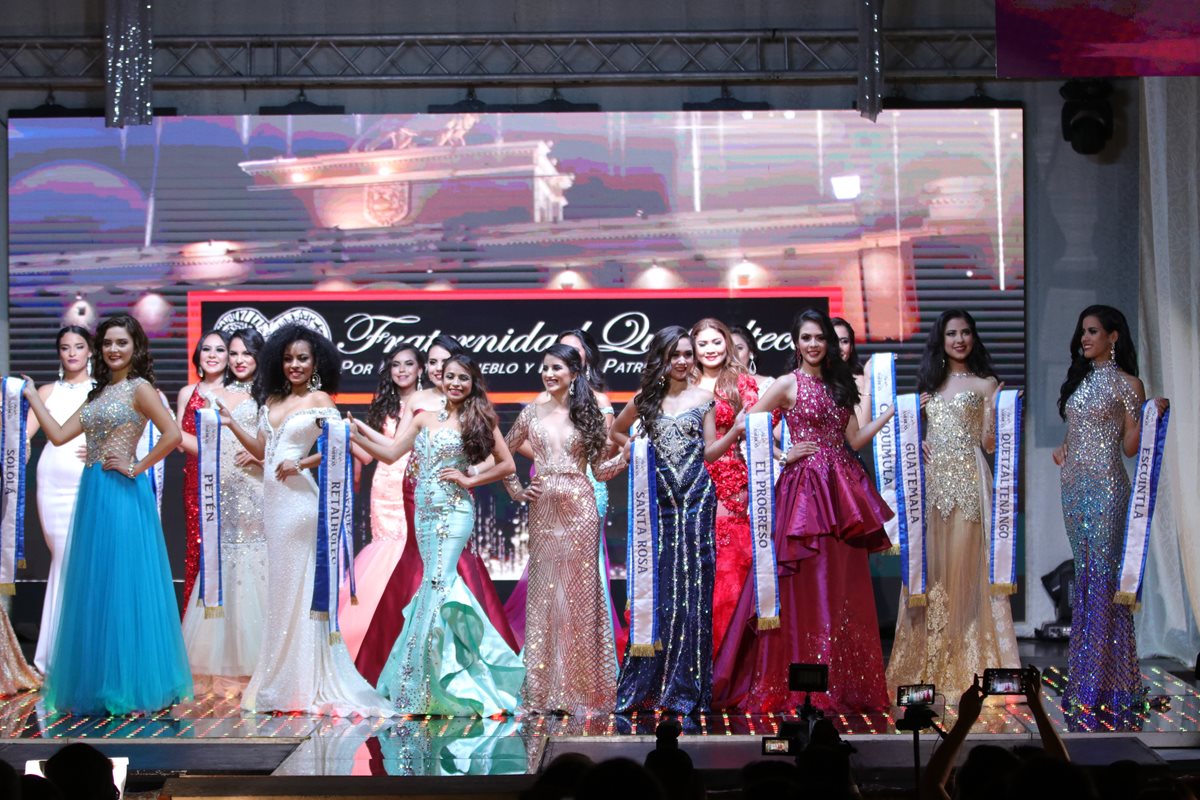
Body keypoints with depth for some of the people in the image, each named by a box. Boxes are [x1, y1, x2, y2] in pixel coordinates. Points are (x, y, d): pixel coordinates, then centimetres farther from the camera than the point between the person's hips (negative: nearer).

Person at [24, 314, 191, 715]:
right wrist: (32, 396, 15)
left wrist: (136, 468, -13)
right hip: (93, 494, 8)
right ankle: (98, 682, 18)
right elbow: (58, 435, 12)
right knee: (95, 585, 10)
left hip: (122, 495, -8)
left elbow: (173, 435, -19)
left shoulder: (139, 388, -6)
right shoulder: (100, 393, 16)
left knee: (122, 583, -3)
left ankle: (127, 682, 6)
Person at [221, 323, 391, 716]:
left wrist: (302, 463, -16)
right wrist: (231, 422, 12)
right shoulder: (271, 401, 15)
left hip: (299, 499, -7)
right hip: (273, 499, 7)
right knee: (277, 586, 8)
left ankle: (304, 684, 2)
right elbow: (261, 449, 19)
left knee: (297, 586, -4)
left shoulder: (319, 399, -3)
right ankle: (278, 680, 14)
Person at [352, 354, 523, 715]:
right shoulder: (425, 420, 13)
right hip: (424, 513, 5)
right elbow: (390, 454, 10)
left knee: (436, 584, -11)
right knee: (444, 583, 6)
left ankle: (422, 686, -6)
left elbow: (507, 464, 1)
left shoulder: (479, 420, 1)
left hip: (454, 512, -5)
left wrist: (469, 479, -7)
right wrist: (356, 436, 0)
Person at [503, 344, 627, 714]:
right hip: (544, 510, 1)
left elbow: (599, 469, 3)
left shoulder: (586, 413, 4)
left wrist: (627, 455, -12)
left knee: (580, 591, -1)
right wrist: (517, 490, 8)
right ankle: (545, 687, 8)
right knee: (544, 591, 2)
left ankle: (582, 684, 7)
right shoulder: (532, 413, 8)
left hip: (579, 507, -1)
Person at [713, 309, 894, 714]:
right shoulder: (788, 385, -1)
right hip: (803, 487, -5)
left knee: (843, 587, 5)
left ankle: (843, 683, 12)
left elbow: (855, 439, 12)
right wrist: (782, 455, -7)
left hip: (840, 490, 5)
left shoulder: (839, 385, 16)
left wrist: (893, 411, 7)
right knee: (804, 586, -5)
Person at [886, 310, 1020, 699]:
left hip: (968, 479, -4)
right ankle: (930, 661, 9)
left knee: (965, 565, -6)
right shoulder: (930, 383, 17)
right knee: (931, 567, 3)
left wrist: (995, 409, -17)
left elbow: (990, 444, -2)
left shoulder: (985, 384, 4)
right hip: (931, 479, 4)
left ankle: (967, 662, 1)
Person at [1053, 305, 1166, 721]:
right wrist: (1063, 448, 7)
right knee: (1084, 573, 9)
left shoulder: (1127, 384, -3)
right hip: (1073, 483, 7)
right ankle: (1085, 669, 15)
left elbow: (1130, 446, -5)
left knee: (1102, 573, -7)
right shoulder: (1078, 380, 16)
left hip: (1106, 485, -7)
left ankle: (1096, 685, -6)